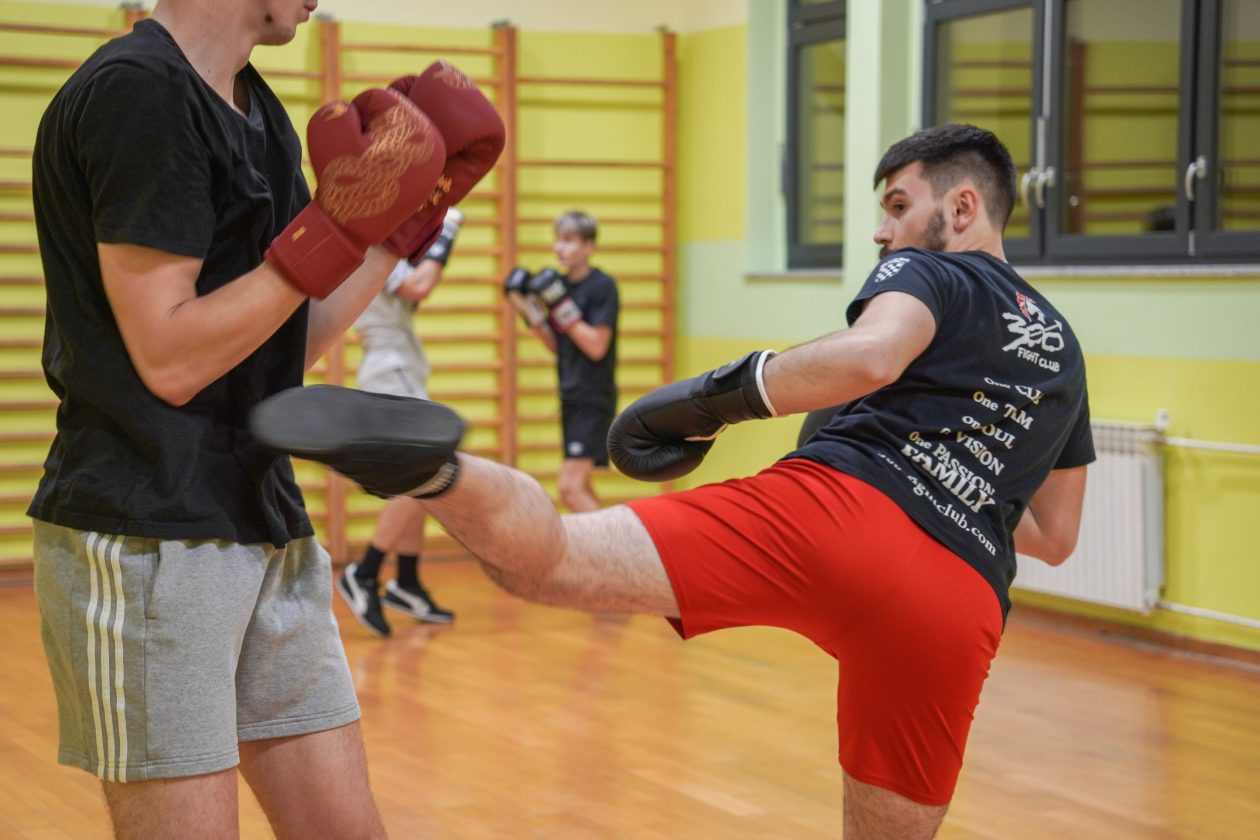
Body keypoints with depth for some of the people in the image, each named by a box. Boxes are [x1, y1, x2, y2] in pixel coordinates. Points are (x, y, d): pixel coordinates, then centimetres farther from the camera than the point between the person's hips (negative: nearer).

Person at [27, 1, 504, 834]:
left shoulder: (259, 108, 14)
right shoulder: (136, 90, -14)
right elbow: (168, 360, -18)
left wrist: (418, 206, 10)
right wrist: (339, 226, -19)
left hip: (268, 532, 9)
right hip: (146, 545, -9)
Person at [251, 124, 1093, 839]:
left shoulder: (930, 271, 14)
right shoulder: (1063, 346, 33)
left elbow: (867, 356, -11)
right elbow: (1056, 537, 38)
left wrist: (711, 399, -3)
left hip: (832, 513, -5)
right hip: (960, 609, 6)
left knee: (546, 558, -18)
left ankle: (433, 467, -49)